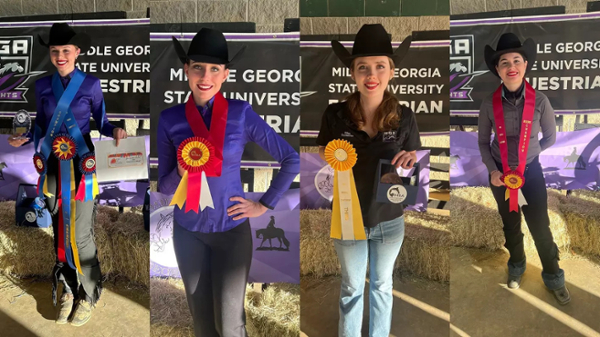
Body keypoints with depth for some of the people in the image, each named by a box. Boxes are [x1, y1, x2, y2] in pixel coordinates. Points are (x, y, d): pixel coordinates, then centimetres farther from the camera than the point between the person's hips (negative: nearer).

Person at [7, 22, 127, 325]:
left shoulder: (91, 84, -5)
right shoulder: (42, 85, 5)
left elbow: (101, 122, 1)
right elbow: (41, 125, 14)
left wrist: (115, 131, -19)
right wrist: (25, 139, -4)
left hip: (81, 166, -4)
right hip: (53, 166, 4)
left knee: (80, 234, -2)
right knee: (60, 231, 10)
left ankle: (88, 294, 18)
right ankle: (68, 289, 26)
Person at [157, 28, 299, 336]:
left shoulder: (241, 114, -11)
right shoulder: (169, 119, -7)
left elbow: (292, 160, -6)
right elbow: (165, 187, -1)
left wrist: (264, 204, -5)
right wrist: (182, 172, -21)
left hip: (232, 229, -1)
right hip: (188, 231, 2)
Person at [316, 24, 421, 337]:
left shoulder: (405, 117, -14)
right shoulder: (335, 114, -17)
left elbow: (414, 168, -4)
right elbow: (322, 158, -3)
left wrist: (412, 160, -26)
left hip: (390, 221, 1)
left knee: (382, 284, 24)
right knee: (351, 287, 21)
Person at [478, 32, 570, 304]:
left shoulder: (540, 101, -13)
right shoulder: (489, 104, -11)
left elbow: (550, 137, 2)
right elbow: (483, 141, 0)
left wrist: (526, 157, 0)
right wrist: (492, 169, -12)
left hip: (531, 172, -1)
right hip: (501, 175, 1)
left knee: (540, 227, 6)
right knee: (510, 225, 19)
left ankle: (554, 277, 29)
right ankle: (516, 267, 44)